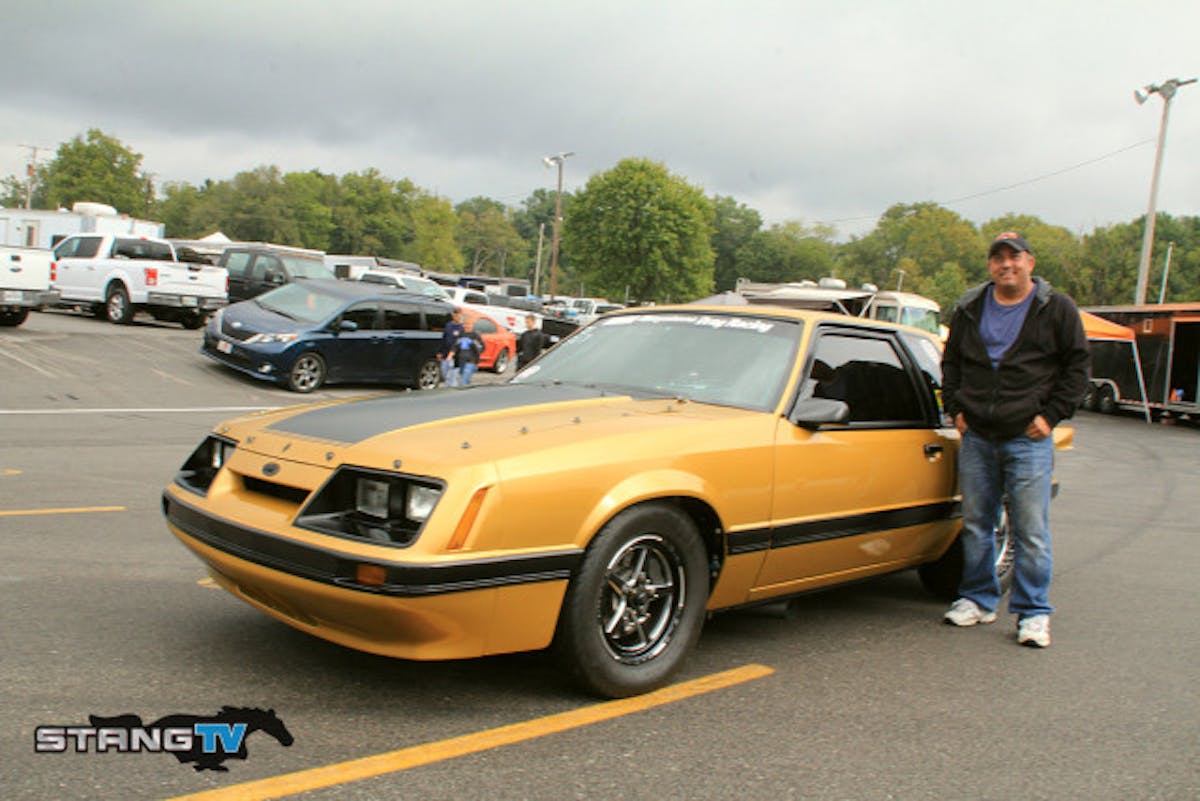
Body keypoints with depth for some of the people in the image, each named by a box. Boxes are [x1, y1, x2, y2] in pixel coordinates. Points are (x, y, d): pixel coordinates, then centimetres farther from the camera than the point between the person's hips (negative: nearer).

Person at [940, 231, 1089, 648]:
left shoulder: (1057, 309, 1)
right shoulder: (970, 308, 11)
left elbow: (1077, 367, 3)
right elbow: (951, 361, 20)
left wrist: (1051, 415, -6)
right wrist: (956, 409, 9)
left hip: (1028, 440, -3)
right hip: (976, 438, 4)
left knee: (1031, 531, -2)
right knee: (976, 524, 10)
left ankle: (1033, 613, 8)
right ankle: (979, 600, 23)